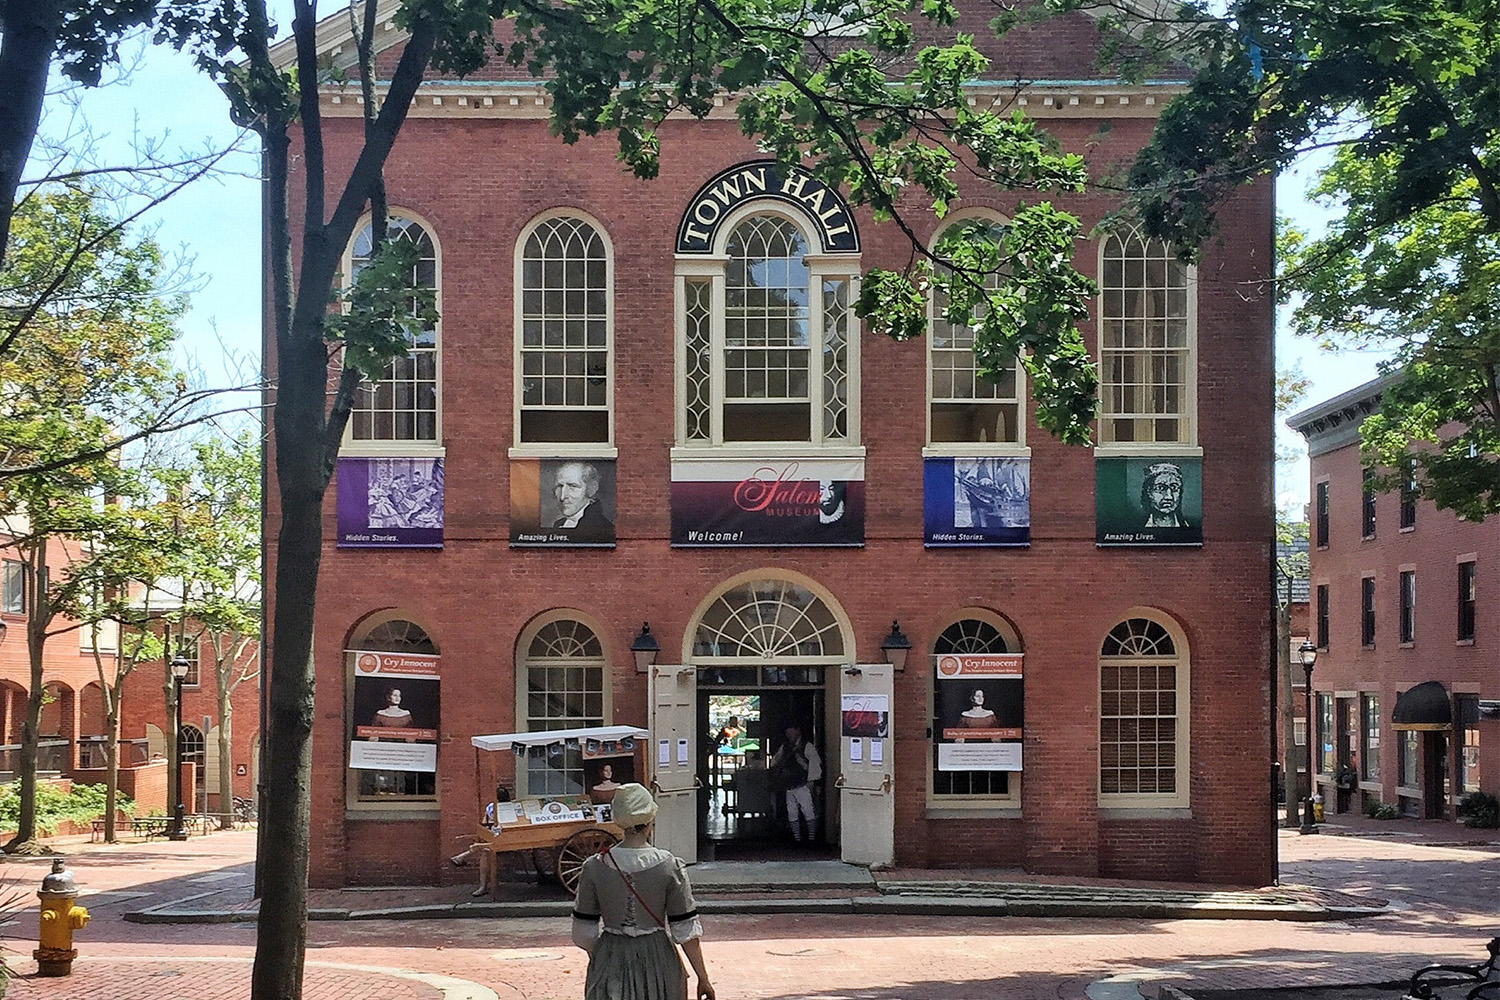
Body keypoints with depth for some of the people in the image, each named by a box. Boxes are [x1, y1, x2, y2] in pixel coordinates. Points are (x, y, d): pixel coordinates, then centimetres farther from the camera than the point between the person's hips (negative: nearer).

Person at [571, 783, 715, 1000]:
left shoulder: (594, 867, -5)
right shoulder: (669, 867, -9)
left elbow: (584, 933, 1)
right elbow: (686, 930, -7)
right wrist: (703, 978, 2)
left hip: (610, 964, 1)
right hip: (657, 960, -1)